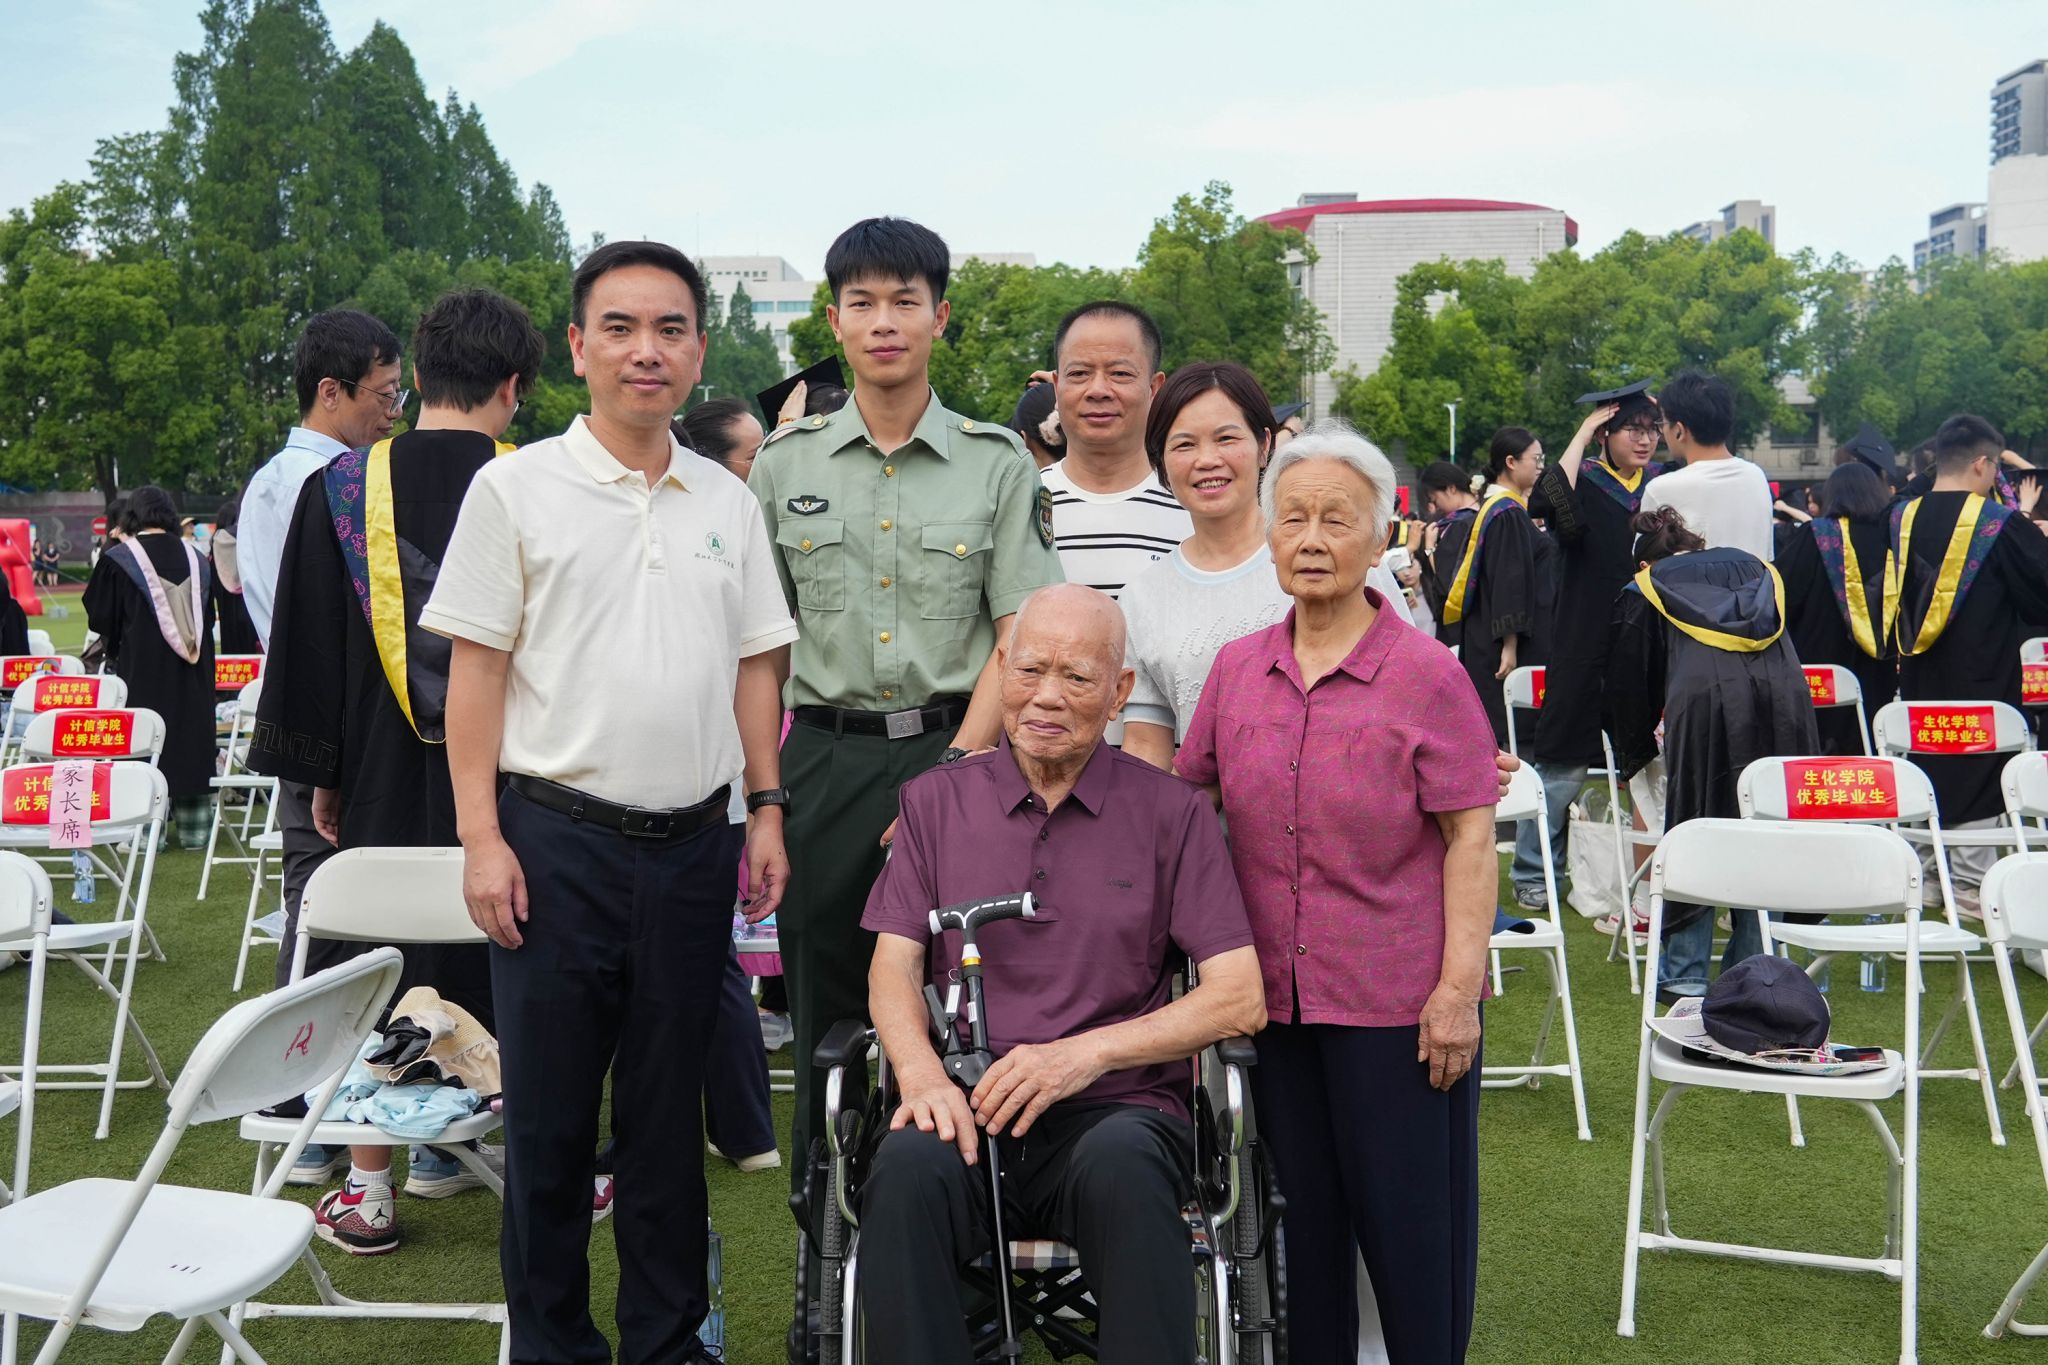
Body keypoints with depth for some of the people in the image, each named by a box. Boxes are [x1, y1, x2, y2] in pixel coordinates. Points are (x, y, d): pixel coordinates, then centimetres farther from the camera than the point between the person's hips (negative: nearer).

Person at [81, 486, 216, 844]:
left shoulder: (119, 559, -9)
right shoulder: (194, 557, 3)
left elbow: (99, 617, -2)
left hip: (142, 670, -4)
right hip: (192, 675, 4)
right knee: (192, 739, 10)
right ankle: (193, 827, 14)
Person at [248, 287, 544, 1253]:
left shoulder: (341, 487, -3)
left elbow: (306, 644, 2)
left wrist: (322, 775, 10)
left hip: (385, 775, 1)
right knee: (498, 965, 12)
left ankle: (367, 1186, 16)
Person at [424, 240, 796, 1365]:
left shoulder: (729, 502, 10)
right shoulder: (516, 488, -1)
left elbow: (755, 667, 12)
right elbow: (475, 669, -4)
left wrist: (767, 812, 6)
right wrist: (481, 836, -10)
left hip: (694, 845, 3)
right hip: (557, 839, -3)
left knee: (670, 1109, 13)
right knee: (549, 1113, 6)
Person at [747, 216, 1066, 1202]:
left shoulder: (999, 466, 3)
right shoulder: (784, 463, 9)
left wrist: (954, 770, -12)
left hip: (957, 753, -1)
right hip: (824, 759, 2)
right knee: (827, 1008, 7)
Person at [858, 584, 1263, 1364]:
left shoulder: (1172, 814, 7)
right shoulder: (936, 802, 14)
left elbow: (1239, 1000, 0)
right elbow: (893, 965, 8)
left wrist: (1087, 1052, -12)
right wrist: (921, 1074, -13)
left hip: (1115, 1109, -1)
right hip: (969, 1110, 2)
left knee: (1122, 1169, -36)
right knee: (908, 1167, -32)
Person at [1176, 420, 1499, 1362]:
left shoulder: (1427, 674, -7)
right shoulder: (1237, 668, 6)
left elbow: (1470, 839, -8)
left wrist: (1459, 986, -13)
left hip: (1395, 1001, -4)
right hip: (1274, 993, 4)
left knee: (1408, 1221, 6)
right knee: (1303, 1216, 15)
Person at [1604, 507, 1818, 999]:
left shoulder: (1645, 587, 23)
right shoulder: (1753, 566, 31)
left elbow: (1630, 681, 23)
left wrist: (1634, 755, 37)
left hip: (1706, 701, -3)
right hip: (1784, 699, 3)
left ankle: (1684, 975, 13)